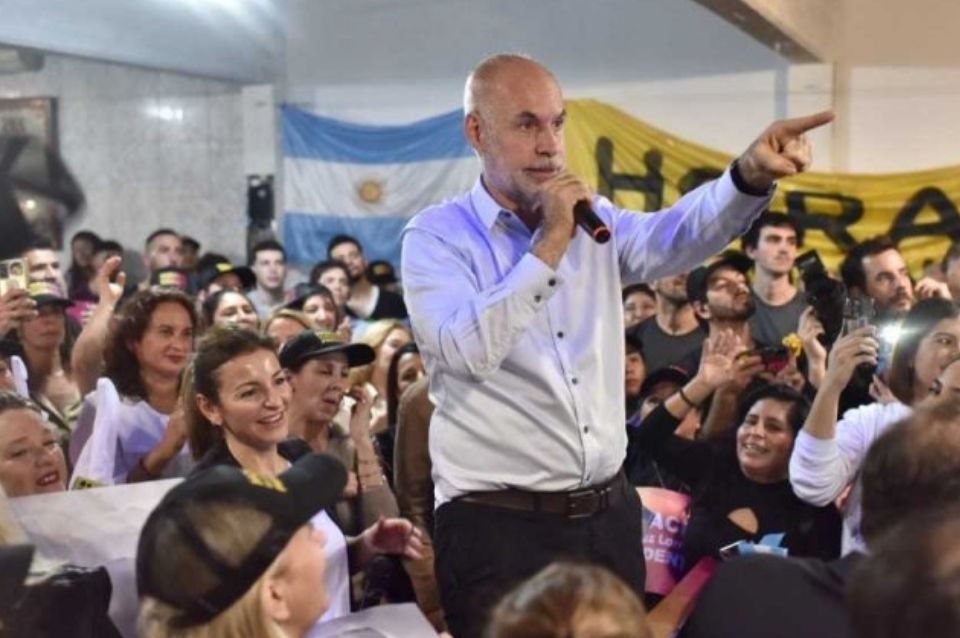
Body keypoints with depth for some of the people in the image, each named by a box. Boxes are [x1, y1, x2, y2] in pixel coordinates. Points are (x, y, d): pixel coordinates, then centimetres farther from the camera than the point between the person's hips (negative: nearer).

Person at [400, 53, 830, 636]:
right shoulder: (436, 235, -6)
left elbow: (679, 234, -10)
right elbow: (468, 349, -22)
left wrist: (753, 173, -29)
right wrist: (550, 242, -19)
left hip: (611, 516, 5)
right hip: (499, 527, -5)